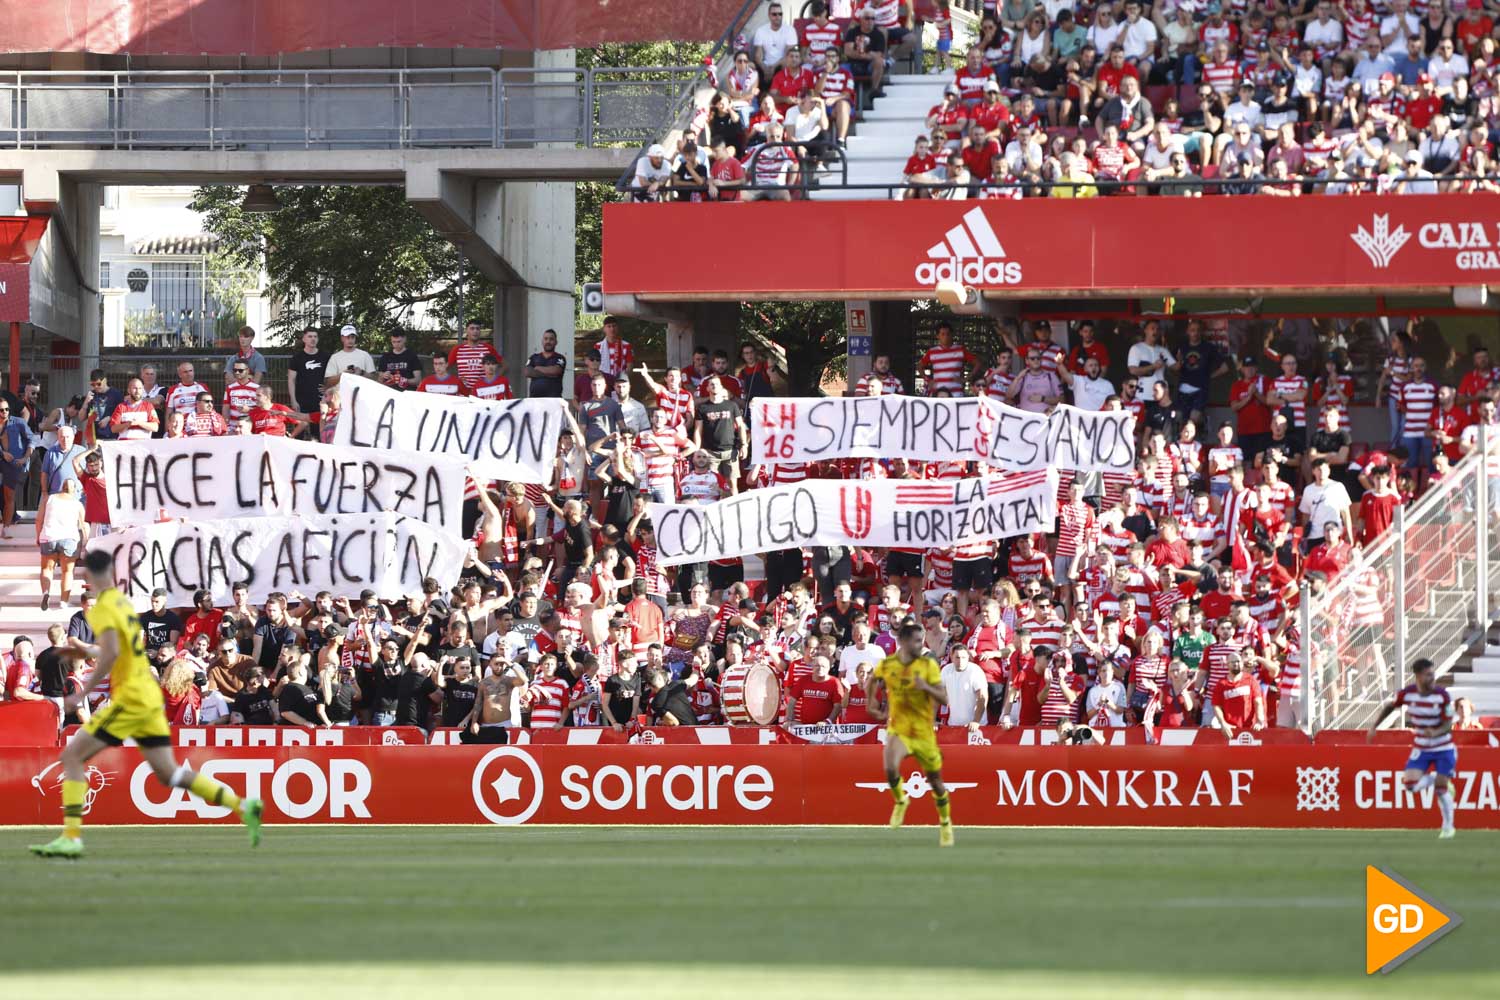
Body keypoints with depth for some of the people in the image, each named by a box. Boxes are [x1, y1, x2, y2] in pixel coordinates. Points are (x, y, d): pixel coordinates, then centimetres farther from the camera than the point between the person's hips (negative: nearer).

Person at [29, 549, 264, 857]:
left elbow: (111, 654, -25)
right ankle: (242, 806, 4)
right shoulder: (123, 602, 15)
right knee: (168, 773, 11)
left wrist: (85, 690, -19)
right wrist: (87, 651, 24)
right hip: (150, 698, 8)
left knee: (72, 756, -5)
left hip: (130, 700, -8)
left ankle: (71, 837, -13)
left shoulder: (103, 608, -11)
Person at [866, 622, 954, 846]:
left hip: (924, 733, 0)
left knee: (935, 780, 9)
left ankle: (945, 823, 32)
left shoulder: (928, 665, -8)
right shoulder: (886, 665, -4)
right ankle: (900, 800, 4)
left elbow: (943, 699, -12)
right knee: (891, 768, -27)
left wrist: (926, 687, -28)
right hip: (898, 730, 0)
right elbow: (872, 682, 20)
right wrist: (871, 704, 16)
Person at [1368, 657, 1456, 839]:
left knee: (1441, 788, -3)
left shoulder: (1442, 695, -18)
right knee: (1410, 784, -16)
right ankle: (1433, 779, 19)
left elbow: (1448, 725, -17)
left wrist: (1436, 733, -37)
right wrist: (1374, 726, 5)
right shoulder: (1407, 693, -11)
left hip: (1444, 748, -2)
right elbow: (1390, 707, 9)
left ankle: (1448, 827, 21)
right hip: (1421, 748, 2)